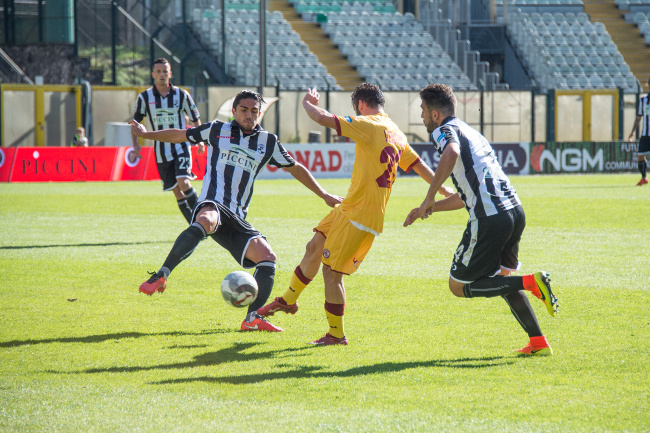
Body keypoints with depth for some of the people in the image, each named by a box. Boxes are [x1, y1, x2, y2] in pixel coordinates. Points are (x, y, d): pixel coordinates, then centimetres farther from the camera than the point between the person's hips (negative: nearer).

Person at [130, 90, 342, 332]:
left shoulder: (268, 142, 17)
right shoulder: (217, 130, 11)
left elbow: (294, 168, 28)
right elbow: (180, 135, 23)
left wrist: (324, 195, 30)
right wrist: (145, 134, 24)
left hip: (237, 219, 5)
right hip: (212, 205, -5)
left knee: (267, 257, -13)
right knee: (206, 221, -42)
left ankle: (252, 318, -10)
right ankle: (162, 276, -45)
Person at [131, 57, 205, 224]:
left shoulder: (182, 95, -1)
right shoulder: (144, 97, 0)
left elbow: (195, 119, 9)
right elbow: (135, 122, 10)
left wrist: (200, 141, -2)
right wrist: (135, 144, -1)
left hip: (181, 146, -2)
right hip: (161, 152, 2)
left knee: (183, 183, -22)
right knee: (177, 191, 2)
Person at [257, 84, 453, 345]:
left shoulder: (368, 126, -15)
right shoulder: (397, 134, 12)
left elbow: (322, 119, -18)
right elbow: (418, 165, 18)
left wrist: (307, 103, 3)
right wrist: (445, 191, 28)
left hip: (360, 216, -10)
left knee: (331, 271, -3)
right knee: (314, 247, 19)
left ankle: (336, 334, 6)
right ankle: (288, 300, 35)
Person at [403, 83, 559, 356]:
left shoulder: (444, 130, -1)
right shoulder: (470, 132, 28)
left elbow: (451, 153, -28)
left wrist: (429, 198, -23)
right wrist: (429, 209, 33)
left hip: (490, 218, -9)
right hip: (515, 210, 9)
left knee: (459, 287, 4)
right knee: (501, 277, 27)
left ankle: (531, 283, -12)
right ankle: (538, 342, 17)